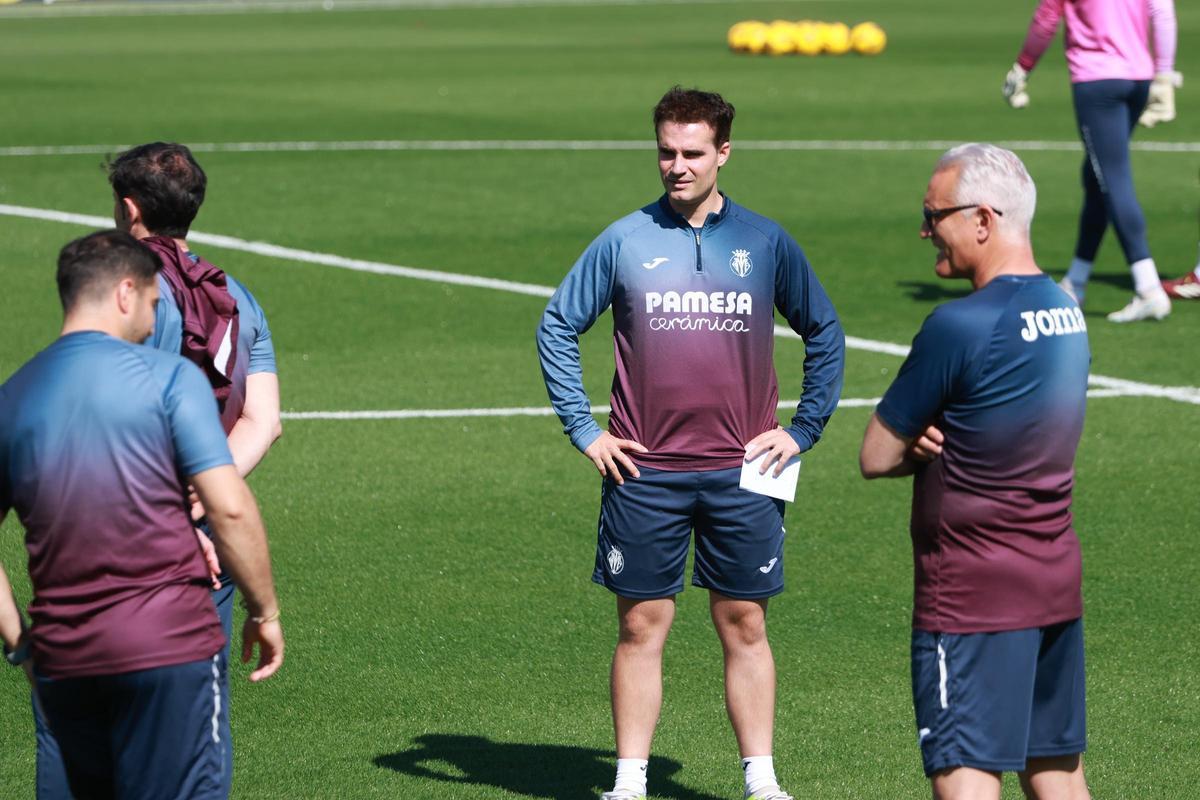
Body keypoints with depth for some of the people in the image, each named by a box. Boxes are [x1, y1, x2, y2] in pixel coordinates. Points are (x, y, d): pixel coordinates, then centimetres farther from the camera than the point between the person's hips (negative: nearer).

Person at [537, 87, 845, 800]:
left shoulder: (766, 243, 3)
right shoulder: (625, 242, 1)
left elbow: (825, 333, 14)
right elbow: (558, 327, 8)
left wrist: (803, 430, 6)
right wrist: (583, 431, 2)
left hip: (742, 473, 0)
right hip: (645, 474, 0)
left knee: (745, 626, 5)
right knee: (641, 626, 3)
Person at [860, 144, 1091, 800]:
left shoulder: (961, 326, -18)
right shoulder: (1066, 311, 7)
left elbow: (875, 457, -11)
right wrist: (940, 443, -3)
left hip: (974, 594, -8)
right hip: (1057, 576, 8)